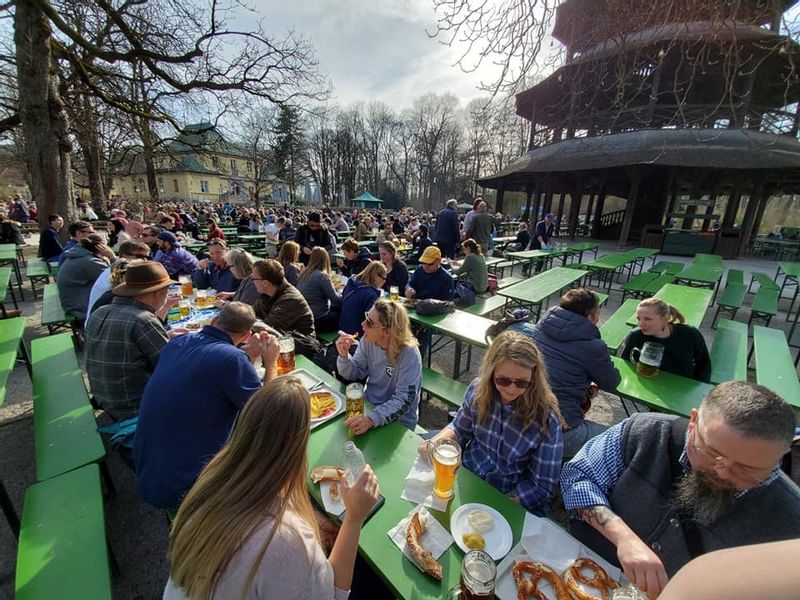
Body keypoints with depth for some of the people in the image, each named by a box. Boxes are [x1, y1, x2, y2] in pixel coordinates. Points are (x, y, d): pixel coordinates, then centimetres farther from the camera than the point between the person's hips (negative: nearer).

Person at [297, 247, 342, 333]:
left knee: (337, 308, 19)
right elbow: (336, 299, -14)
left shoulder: (304, 273, 6)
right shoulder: (322, 276, -18)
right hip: (318, 320, -8)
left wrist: (331, 285, 22)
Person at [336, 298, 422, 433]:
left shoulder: (409, 354, -26)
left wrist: (371, 419, -39)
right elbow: (354, 375, 0)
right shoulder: (368, 340, -10)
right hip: (368, 406, 5)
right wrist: (344, 355, -20)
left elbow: (404, 401, -26)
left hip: (398, 421, -5)